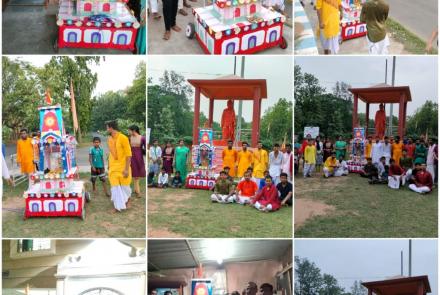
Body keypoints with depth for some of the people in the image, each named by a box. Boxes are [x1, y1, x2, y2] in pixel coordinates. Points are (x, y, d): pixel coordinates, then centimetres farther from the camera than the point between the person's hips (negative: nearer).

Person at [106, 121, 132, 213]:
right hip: (113, 167, 5)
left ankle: (127, 198, 37)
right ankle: (118, 206, 9)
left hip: (123, 167, -5)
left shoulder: (123, 138, -15)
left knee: (124, 186, 9)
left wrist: (127, 169, -17)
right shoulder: (110, 139, 5)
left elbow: (128, 154, -14)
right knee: (115, 187, 1)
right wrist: (109, 165, 11)